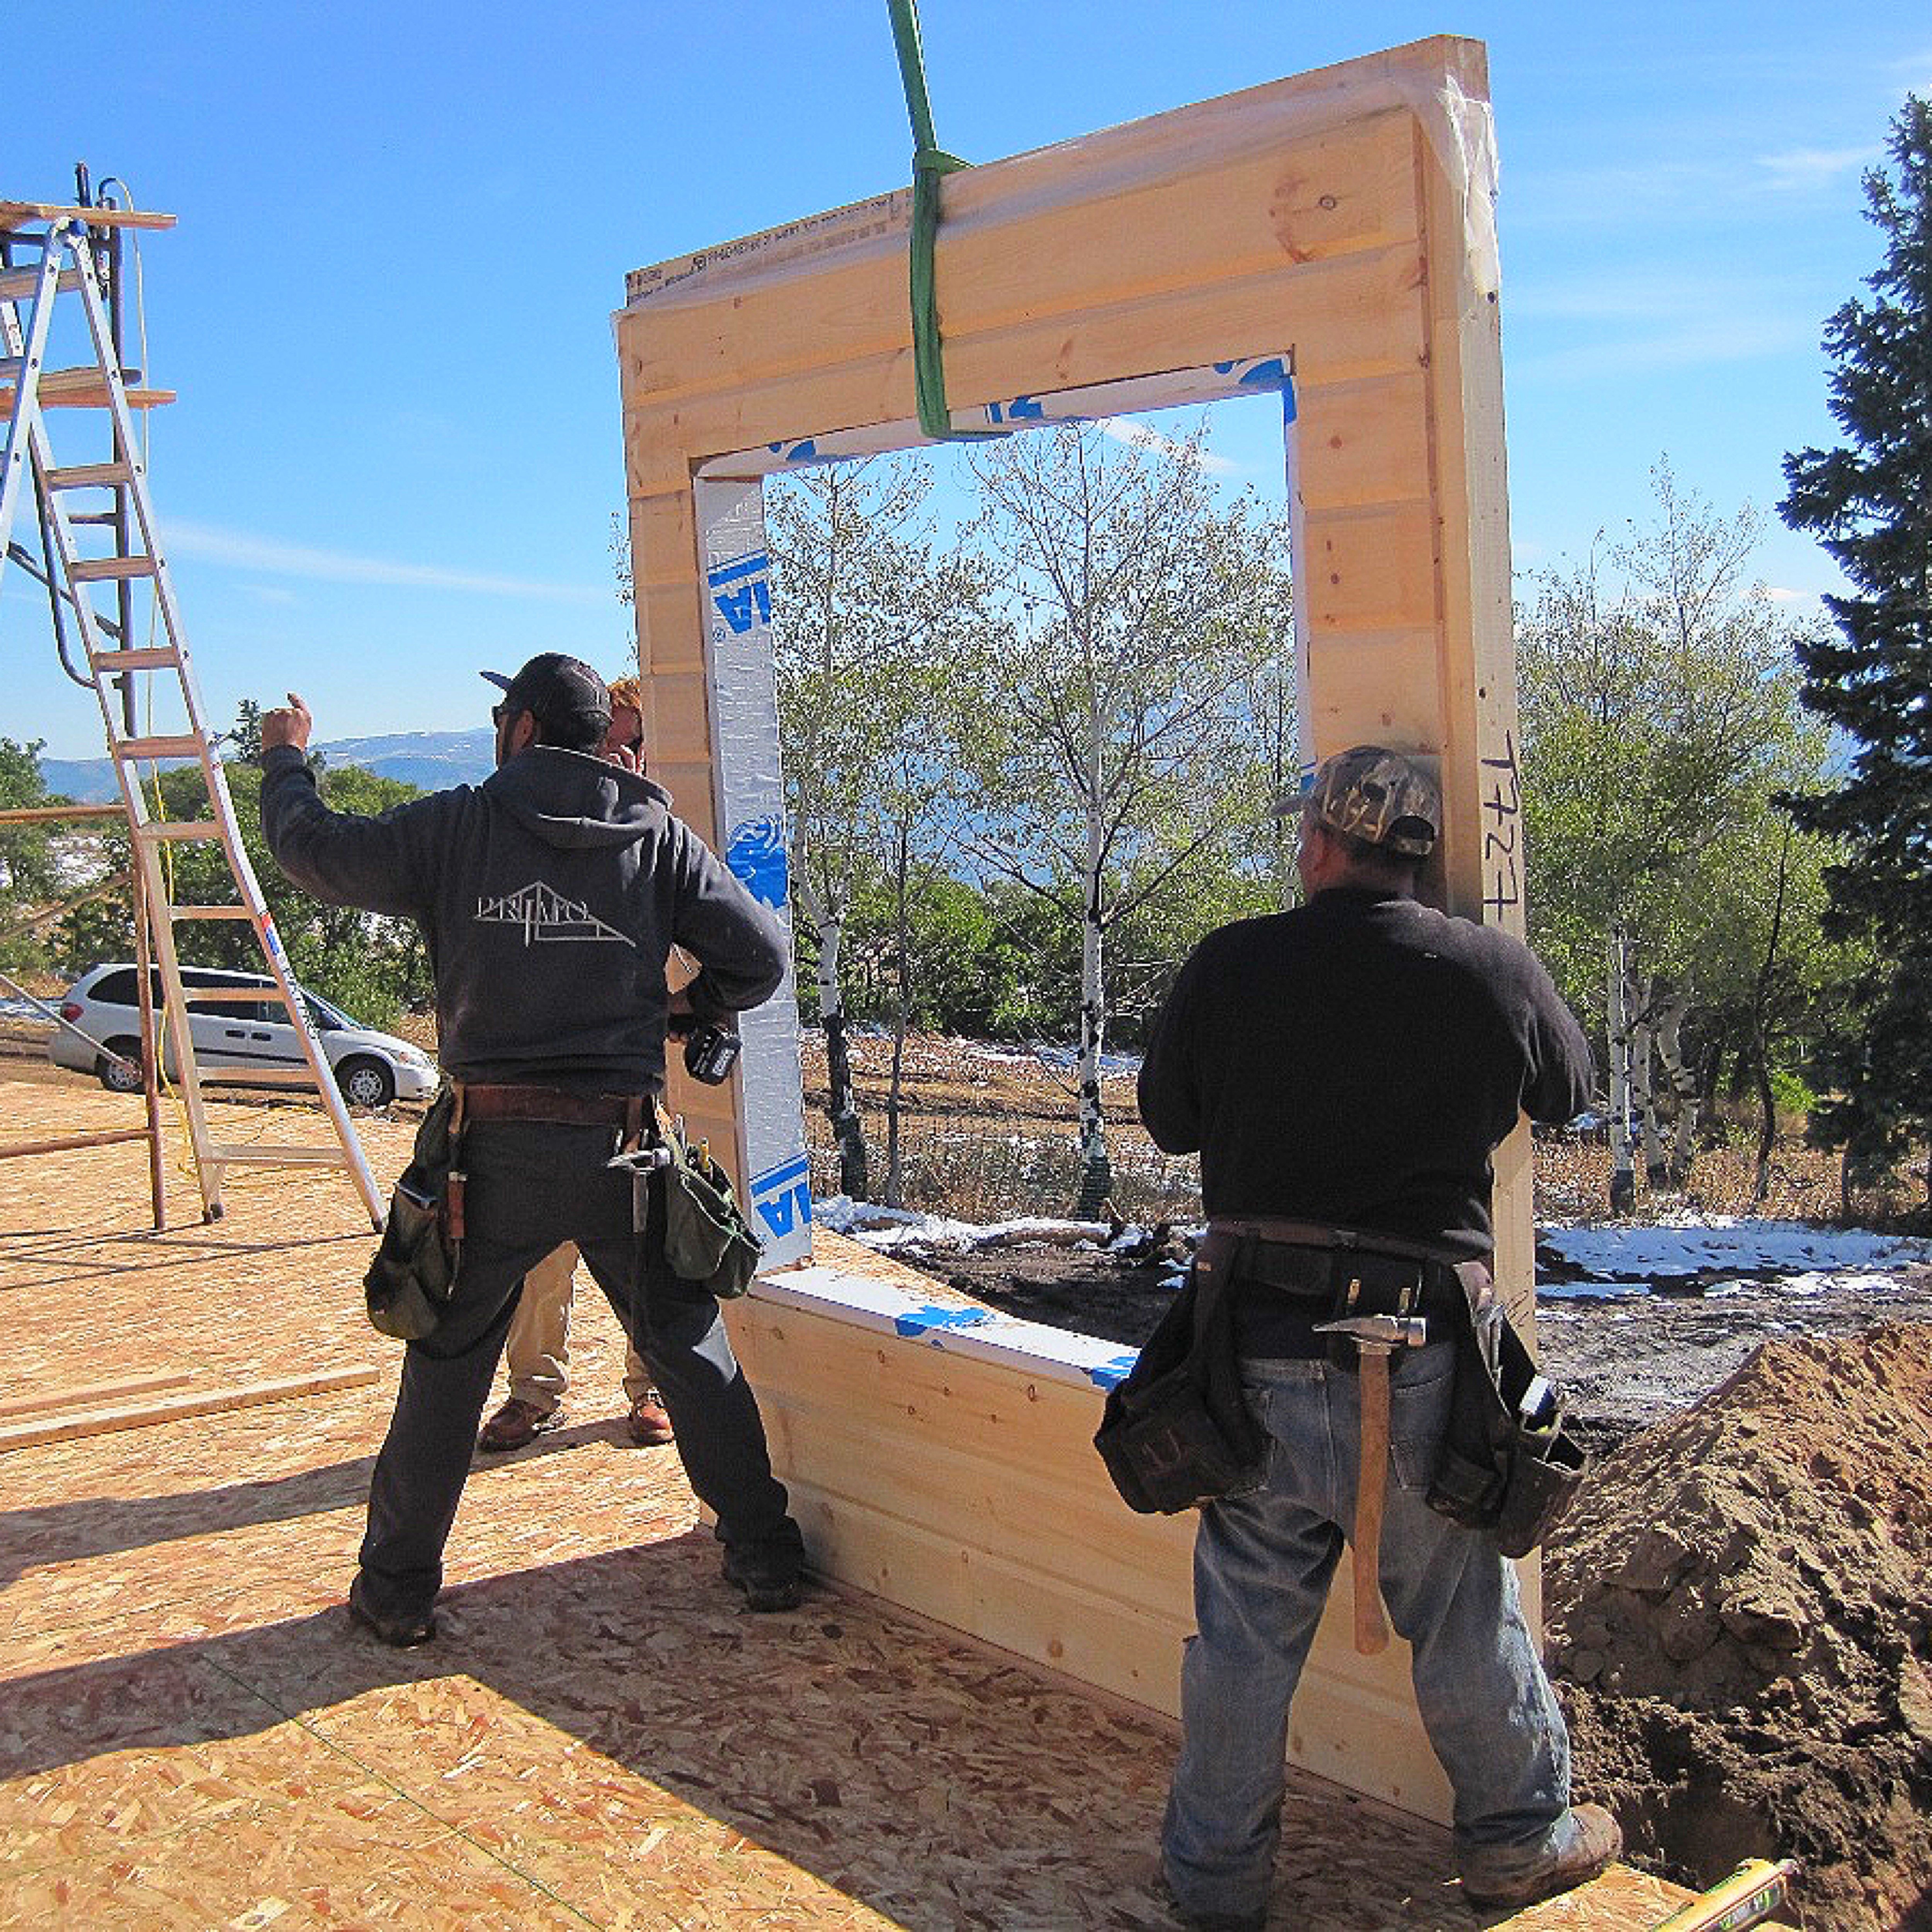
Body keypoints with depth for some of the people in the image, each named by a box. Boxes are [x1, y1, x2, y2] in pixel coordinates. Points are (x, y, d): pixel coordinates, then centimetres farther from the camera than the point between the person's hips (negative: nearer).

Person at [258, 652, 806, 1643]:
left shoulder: (454, 827, -3)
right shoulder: (659, 837, 1)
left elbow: (313, 847, 8)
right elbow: (760, 954, -1)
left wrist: (286, 758, 28)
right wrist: (692, 1004, 20)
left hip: (497, 1150, -1)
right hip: (621, 1149, 1)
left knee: (446, 1369, 13)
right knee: (691, 1349, 15)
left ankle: (397, 1590, 21)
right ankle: (765, 1558, 22)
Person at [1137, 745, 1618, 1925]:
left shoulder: (1230, 966, -6)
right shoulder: (1497, 971, -6)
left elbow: (1170, 1121, 9)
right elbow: (1572, 1093, 14)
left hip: (1266, 1350, 0)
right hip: (1428, 1353, 0)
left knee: (1247, 1625, 12)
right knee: (1465, 1614, 18)